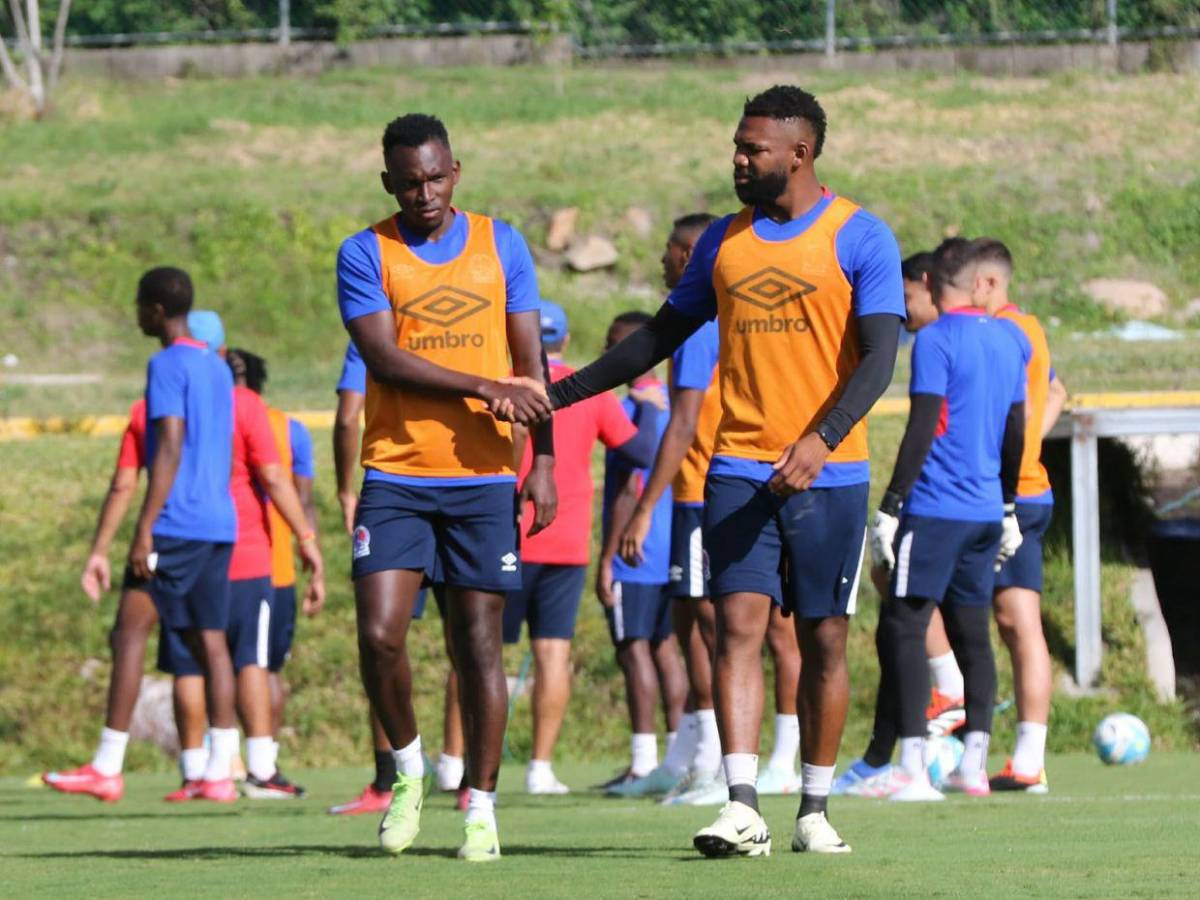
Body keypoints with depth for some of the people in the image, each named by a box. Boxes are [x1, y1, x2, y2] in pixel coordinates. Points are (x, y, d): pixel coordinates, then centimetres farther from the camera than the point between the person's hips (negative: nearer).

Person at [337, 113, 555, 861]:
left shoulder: (501, 246, 8)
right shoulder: (365, 255, 2)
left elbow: (530, 364, 8)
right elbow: (384, 357, -10)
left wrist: (544, 461, -1)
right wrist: (485, 387, -17)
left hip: (483, 477, 1)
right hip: (395, 477, -1)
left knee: (480, 643, 0)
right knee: (380, 634, -11)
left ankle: (482, 810, 6)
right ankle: (408, 768, 13)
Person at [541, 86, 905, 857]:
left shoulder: (859, 237, -3)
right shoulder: (725, 241, 12)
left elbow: (879, 357, -11)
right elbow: (662, 337, 20)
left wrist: (821, 438, -26)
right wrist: (560, 394, 16)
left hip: (829, 474, -3)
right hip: (739, 468, 3)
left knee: (824, 639, 3)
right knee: (740, 625, -10)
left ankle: (814, 810, 13)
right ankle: (743, 811, -17)